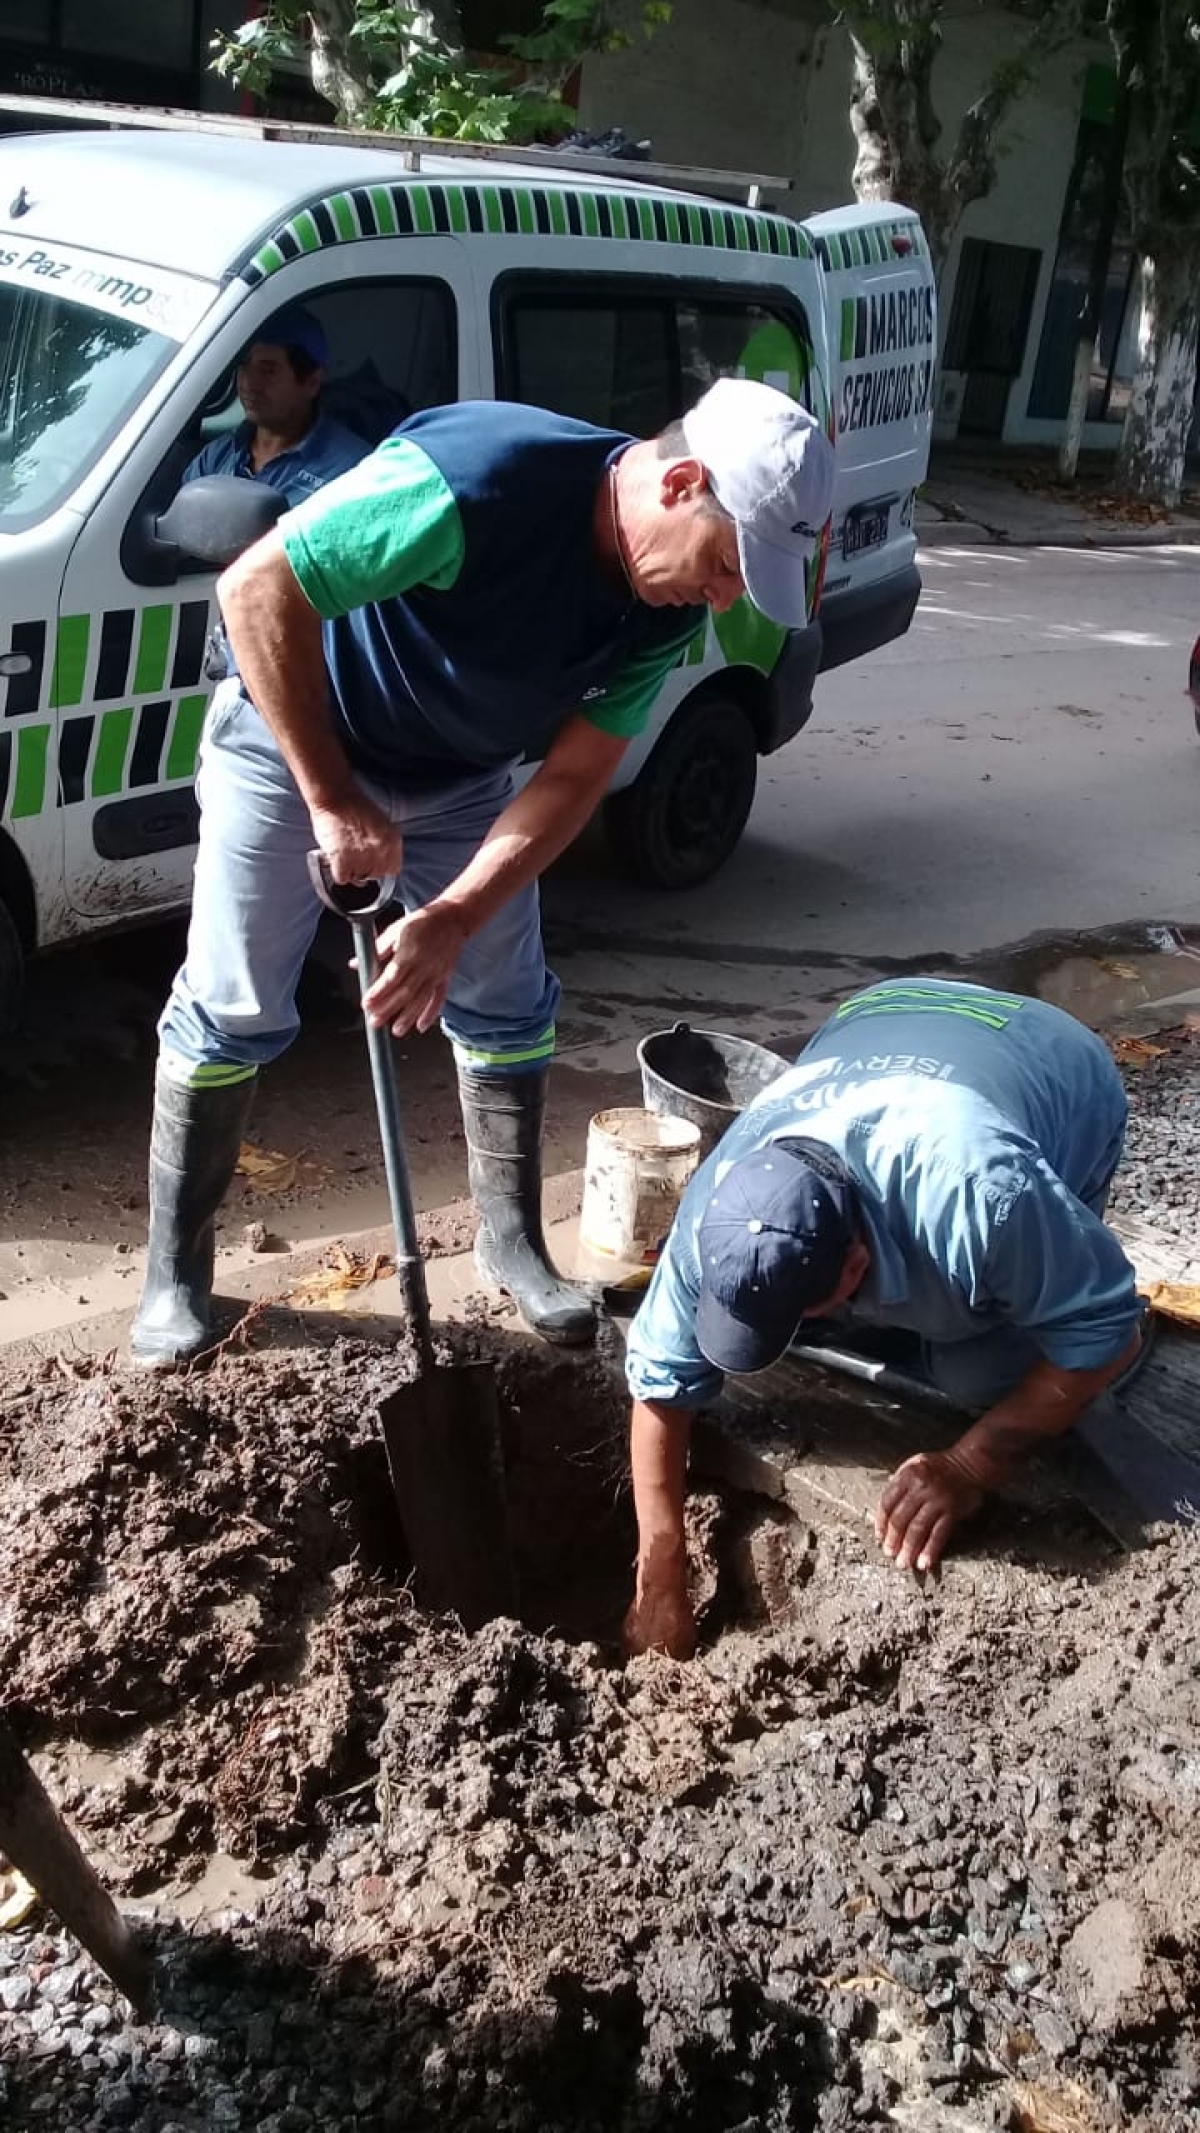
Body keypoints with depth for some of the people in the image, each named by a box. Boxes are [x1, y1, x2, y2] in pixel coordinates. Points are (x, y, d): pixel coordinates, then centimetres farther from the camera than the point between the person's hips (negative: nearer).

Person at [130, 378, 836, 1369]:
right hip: (293, 734, -5)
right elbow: (258, 586, -34)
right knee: (230, 1009, -2)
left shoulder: (669, 607, -17)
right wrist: (333, 799, -34)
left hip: (460, 775, 5)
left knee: (509, 1006, 4)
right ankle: (176, 1272, 15)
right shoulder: (479, 474, -36)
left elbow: (573, 777, -16)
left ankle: (513, 1240, 23)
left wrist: (451, 920, -28)